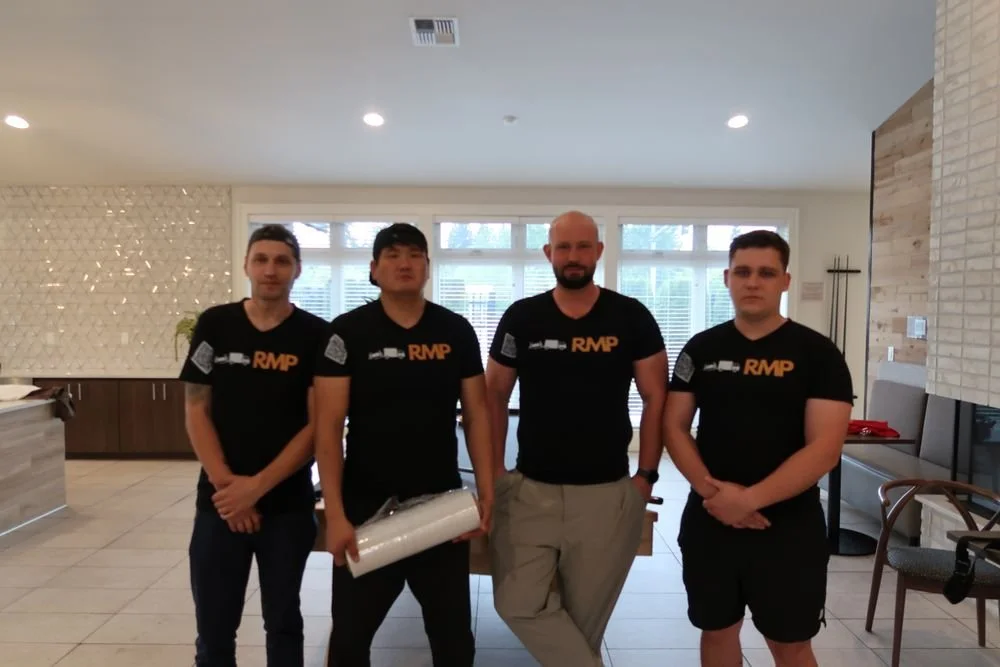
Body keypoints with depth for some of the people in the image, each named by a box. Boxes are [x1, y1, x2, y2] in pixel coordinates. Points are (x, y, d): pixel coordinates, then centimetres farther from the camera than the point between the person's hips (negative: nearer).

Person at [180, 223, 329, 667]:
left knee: (282, 622, 15)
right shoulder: (214, 326, 0)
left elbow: (318, 425, -8)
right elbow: (196, 412, 0)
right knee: (214, 627, 11)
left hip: (288, 503, -1)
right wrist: (224, 482, -10)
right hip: (219, 500, 1)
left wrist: (257, 486, -14)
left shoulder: (316, 336, -5)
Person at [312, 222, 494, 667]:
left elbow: (476, 414, 4)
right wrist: (335, 514, -14)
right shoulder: (348, 332, -6)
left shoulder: (457, 331, 1)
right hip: (367, 508, -1)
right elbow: (329, 427, -8)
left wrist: (486, 492, -4)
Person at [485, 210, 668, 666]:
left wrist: (647, 475, -4)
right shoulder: (521, 318, -1)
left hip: (607, 492, -1)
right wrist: (493, 473, 0)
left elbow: (656, 399, 1)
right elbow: (494, 396, 6)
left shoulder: (631, 318, -3)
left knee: (586, 614, 12)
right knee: (518, 604, -3)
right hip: (530, 489, 1)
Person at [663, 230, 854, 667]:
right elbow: (674, 426, 1)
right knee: (717, 630, 18)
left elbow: (825, 448, -13)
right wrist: (711, 490, -14)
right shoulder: (701, 349, 2)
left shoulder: (817, 353, -6)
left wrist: (748, 499, -19)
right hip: (708, 521, 3)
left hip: (788, 526, -2)